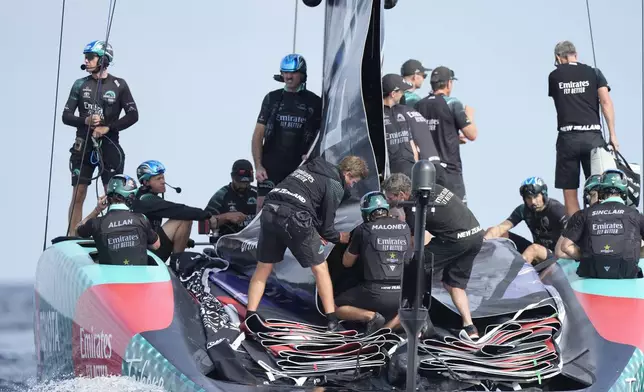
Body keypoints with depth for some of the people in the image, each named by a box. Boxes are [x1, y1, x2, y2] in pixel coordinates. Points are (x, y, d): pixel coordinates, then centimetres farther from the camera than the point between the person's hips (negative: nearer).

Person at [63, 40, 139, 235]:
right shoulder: (80, 85, 6)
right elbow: (66, 116, 6)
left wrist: (108, 128, -13)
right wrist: (86, 121, -14)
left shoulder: (118, 85, 0)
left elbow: (133, 115, -2)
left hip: (109, 146, -2)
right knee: (78, 195, 1)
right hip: (83, 146, 2)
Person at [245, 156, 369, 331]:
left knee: (263, 268, 16)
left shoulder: (311, 167, 25)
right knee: (320, 268, 9)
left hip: (269, 211, 6)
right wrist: (341, 238, 23)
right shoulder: (335, 186, 4)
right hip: (294, 219, -6)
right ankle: (332, 320, 10)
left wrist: (313, 233, 20)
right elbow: (326, 227, 4)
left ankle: (250, 317, 9)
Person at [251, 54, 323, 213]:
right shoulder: (272, 98, 6)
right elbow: (258, 135, 5)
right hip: (270, 168, 0)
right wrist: (258, 166, -4)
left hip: (299, 168, 0)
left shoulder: (314, 102, 4)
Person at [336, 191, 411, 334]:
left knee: (337, 307, 18)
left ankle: (370, 316, -7)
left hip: (375, 293, -3)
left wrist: (352, 242, 27)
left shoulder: (363, 230, -1)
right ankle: (389, 326, 3)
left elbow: (347, 263, 12)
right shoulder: (405, 228, 8)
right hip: (402, 294, 3)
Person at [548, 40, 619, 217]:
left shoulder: (554, 76, 8)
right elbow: (606, 102, -1)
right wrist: (612, 135, -1)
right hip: (593, 136, 0)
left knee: (569, 192, 4)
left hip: (568, 137, 0)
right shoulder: (594, 73, 7)